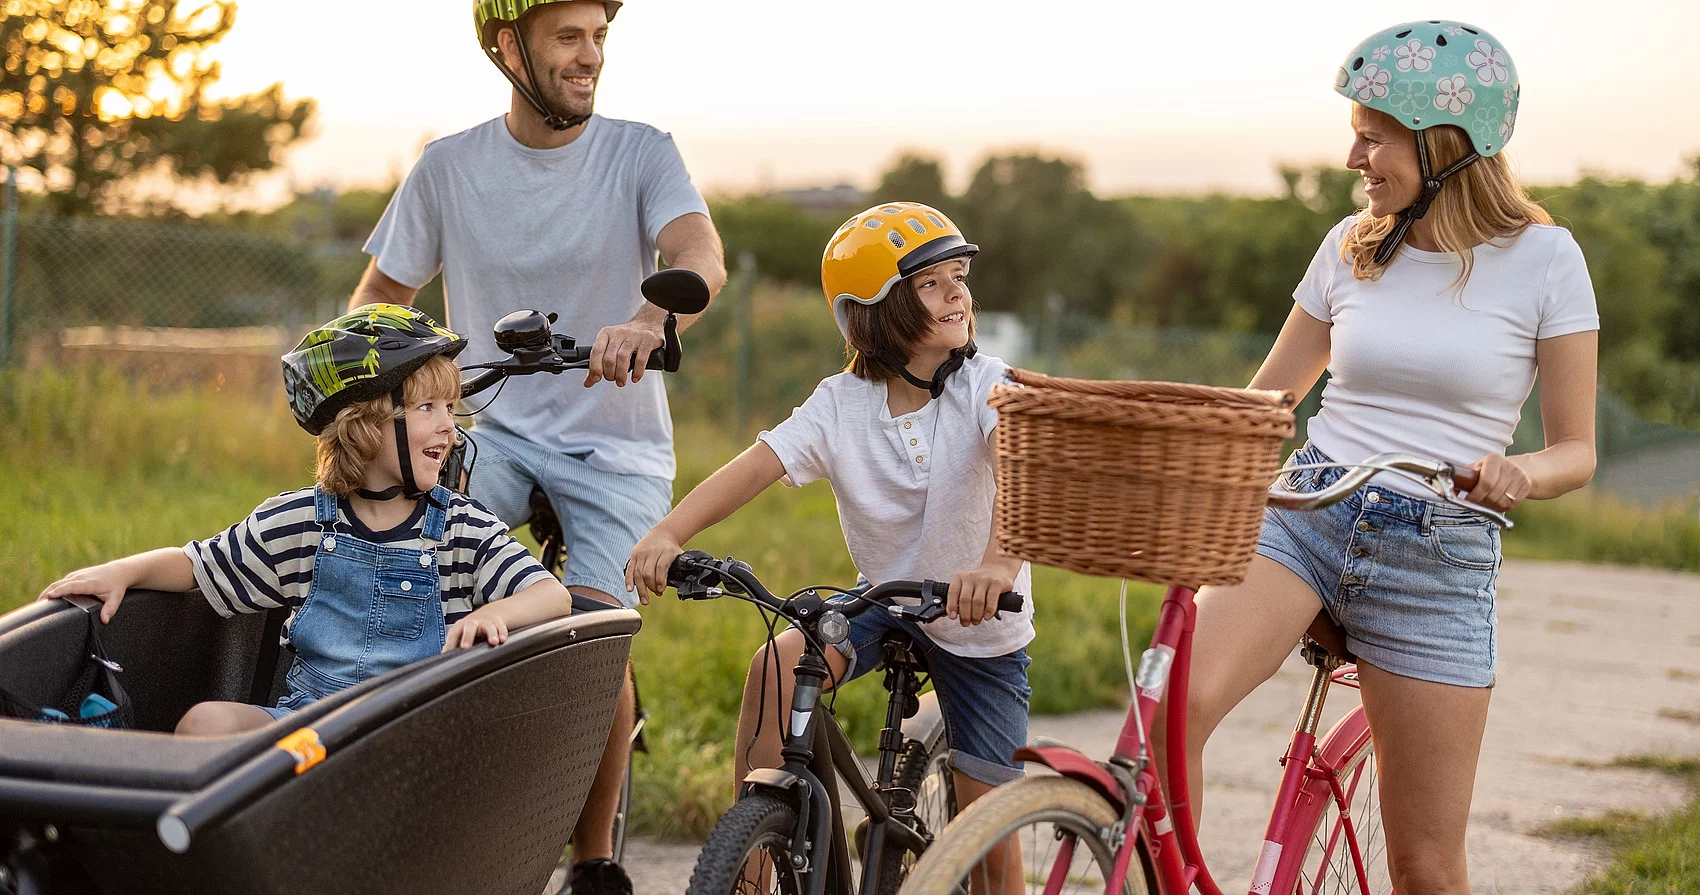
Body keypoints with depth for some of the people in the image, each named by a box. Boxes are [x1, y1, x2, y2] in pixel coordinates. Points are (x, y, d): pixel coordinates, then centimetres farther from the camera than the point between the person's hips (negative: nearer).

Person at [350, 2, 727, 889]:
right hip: (494, 428, 2)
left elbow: (701, 255, -24)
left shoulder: (640, 152, -6)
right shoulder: (449, 167, 1)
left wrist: (645, 323, -46)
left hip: (615, 445, -2)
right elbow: (381, 294, 9)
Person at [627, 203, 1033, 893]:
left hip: (982, 627, -1)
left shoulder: (985, 385, -18)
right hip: (883, 600, 2)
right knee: (778, 667, -26)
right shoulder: (841, 403, -11)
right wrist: (667, 534, -42)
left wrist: (999, 561, -58)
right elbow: (753, 468, -23)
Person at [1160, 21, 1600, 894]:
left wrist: (1521, 474, -23)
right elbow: (1260, 401, 16)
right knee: (1178, 701, -29)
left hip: (1440, 558, -2)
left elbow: (1575, 448, 0)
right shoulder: (1352, 247, 8)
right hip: (1303, 516, 2)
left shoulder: (1541, 258, -2)